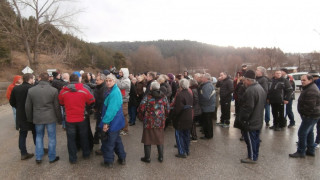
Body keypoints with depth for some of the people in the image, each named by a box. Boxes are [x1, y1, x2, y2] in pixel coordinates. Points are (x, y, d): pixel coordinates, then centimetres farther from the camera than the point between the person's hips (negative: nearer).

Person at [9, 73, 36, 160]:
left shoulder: (15, 88, 1)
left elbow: (12, 102, 6)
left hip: (20, 116, 5)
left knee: (22, 134, 13)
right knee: (36, 133, 10)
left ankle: (23, 153, 19)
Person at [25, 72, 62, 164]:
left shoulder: (31, 90, -3)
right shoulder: (53, 90, -10)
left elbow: (28, 107, 4)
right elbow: (57, 107, -6)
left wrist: (30, 118, 17)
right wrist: (59, 119, 5)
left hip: (37, 118, 3)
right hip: (50, 118, -2)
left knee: (39, 137, 19)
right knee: (51, 137, 9)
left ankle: (38, 157, 24)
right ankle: (52, 157, 19)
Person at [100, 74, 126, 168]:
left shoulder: (114, 93, -23)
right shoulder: (113, 90, 9)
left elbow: (111, 110, -27)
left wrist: (106, 122, -23)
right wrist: (106, 120, 17)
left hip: (113, 122, -10)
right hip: (116, 121, 10)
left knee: (108, 142, 5)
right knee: (117, 139, 21)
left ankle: (108, 161, 20)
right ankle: (122, 158, 32)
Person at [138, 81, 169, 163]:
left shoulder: (147, 97, -13)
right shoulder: (163, 97, 0)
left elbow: (141, 109, -14)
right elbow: (167, 110, 4)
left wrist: (142, 118, 3)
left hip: (149, 122, -3)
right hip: (160, 123, 4)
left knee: (147, 140, 10)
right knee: (160, 140, 16)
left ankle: (147, 157, 20)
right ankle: (161, 157, 25)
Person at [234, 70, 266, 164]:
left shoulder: (250, 91, -25)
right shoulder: (260, 88, 9)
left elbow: (247, 108, -25)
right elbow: (262, 104, 18)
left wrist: (241, 120, -17)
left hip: (250, 122, -10)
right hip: (258, 121, 10)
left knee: (250, 139, 3)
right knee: (256, 139, 18)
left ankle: (252, 157, 14)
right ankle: (255, 155, 30)